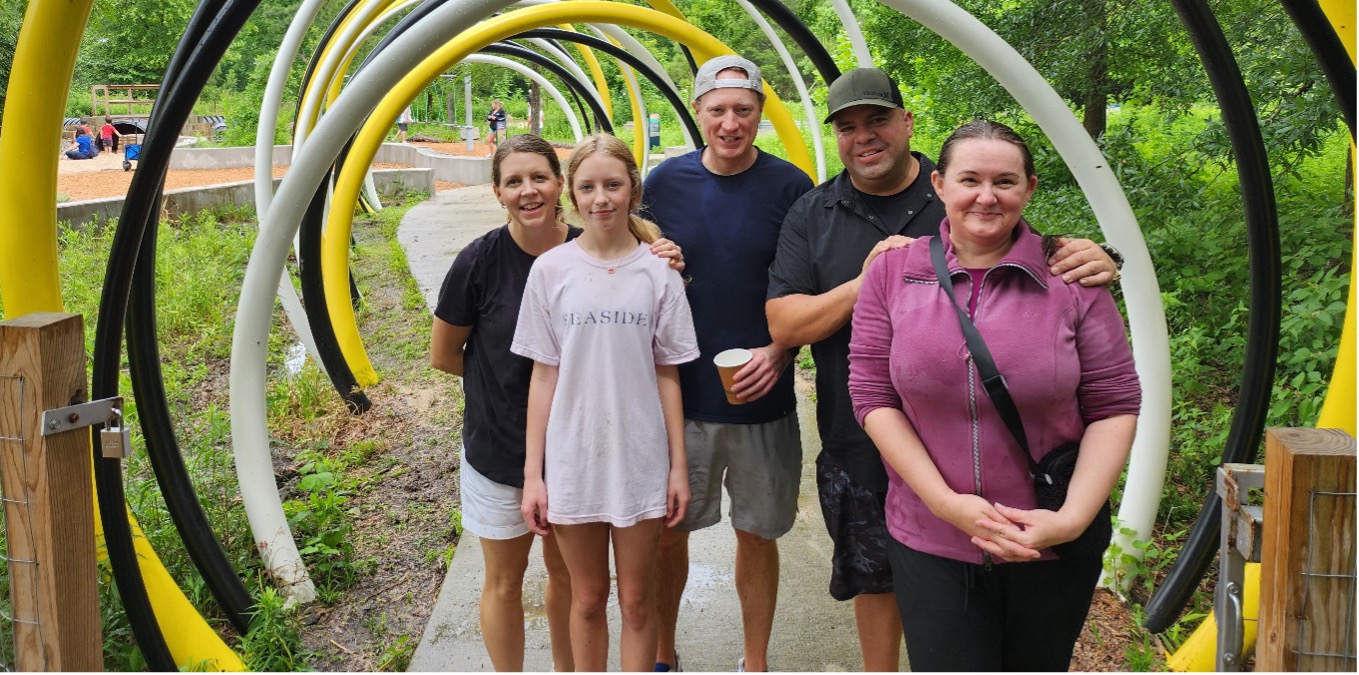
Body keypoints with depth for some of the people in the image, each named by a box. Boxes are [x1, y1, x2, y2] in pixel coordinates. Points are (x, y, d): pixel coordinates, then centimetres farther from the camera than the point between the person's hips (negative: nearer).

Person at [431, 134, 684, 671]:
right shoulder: (481, 261, -16)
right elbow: (443, 355, -4)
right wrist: (510, 377, -1)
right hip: (500, 449, -2)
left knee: (566, 570, 20)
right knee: (505, 581, 14)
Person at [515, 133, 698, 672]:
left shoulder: (659, 271, -4)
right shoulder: (551, 270, -3)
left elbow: (667, 376, 0)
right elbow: (543, 376, -1)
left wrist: (678, 466, 0)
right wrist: (532, 474, -1)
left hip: (640, 462, 0)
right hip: (571, 461, 1)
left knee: (637, 601, 12)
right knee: (587, 598, 15)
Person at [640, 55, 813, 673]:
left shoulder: (790, 187, -4)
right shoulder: (665, 182, 1)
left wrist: (781, 350, -15)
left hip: (763, 399, -1)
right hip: (678, 394, 2)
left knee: (757, 534, 12)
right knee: (666, 532, 11)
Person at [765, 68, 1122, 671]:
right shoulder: (812, 216, 2)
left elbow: (1042, 271, 1)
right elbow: (783, 324, -5)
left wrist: (1088, 263, -23)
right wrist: (865, 283, -20)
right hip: (858, 445, 2)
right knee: (875, 577, 18)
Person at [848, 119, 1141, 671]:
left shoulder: (1071, 278, -5)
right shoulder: (891, 272, -3)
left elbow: (1114, 407, -3)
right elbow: (873, 397, -4)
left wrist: (1073, 516, -15)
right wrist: (947, 502, -13)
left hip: (1053, 552, 1)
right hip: (930, 547, 0)